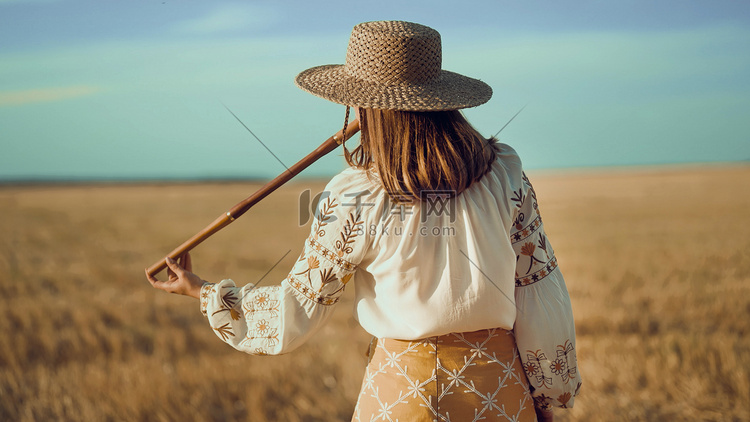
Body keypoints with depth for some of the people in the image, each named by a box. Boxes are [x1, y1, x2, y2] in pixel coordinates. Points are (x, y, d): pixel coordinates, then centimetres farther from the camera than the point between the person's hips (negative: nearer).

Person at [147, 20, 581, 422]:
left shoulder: (354, 200, -13)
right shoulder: (505, 172, -6)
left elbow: (296, 312, -4)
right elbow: (539, 289, -3)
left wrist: (202, 290, 11)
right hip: (501, 387, 2)